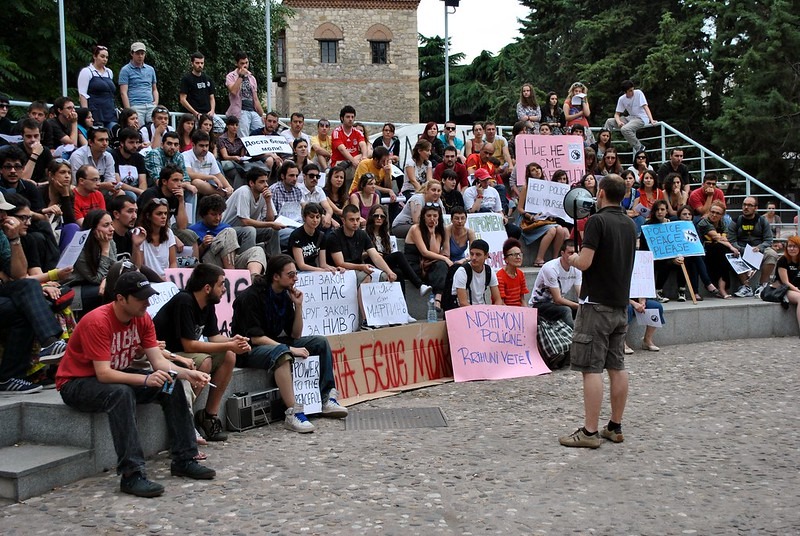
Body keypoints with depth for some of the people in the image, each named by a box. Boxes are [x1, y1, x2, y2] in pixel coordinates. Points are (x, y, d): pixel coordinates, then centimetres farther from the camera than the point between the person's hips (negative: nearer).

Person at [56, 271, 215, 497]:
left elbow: (158, 361, -8)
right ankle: (132, 475, -37)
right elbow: (103, 374, -33)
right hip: (76, 384, -7)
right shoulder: (97, 322, -27)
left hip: (117, 375, 7)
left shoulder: (143, 318, -5)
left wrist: (187, 374, -26)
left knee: (173, 385, -11)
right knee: (122, 393, -38)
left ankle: (184, 459, -6)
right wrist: (146, 379, -44)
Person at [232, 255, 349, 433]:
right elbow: (255, 338, -24)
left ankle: (328, 399, -10)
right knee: (281, 352, -40)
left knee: (320, 342, -4)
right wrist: (290, 349, -29)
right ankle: (293, 414, -43)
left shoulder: (285, 296, 6)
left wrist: (298, 306, -5)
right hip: (250, 350, -8)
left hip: (276, 344, 9)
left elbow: (296, 335, 8)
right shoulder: (251, 297, -17)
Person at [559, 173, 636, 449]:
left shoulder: (597, 221, -13)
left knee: (591, 368, -6)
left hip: (597, 304, -8)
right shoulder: (630, 225, 11)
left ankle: (590, 431, -4)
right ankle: (615, 427, 17)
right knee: (617, 367, 11)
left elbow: (585, 262, -20)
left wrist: (571, 258, 1)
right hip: (620, 304, 8)